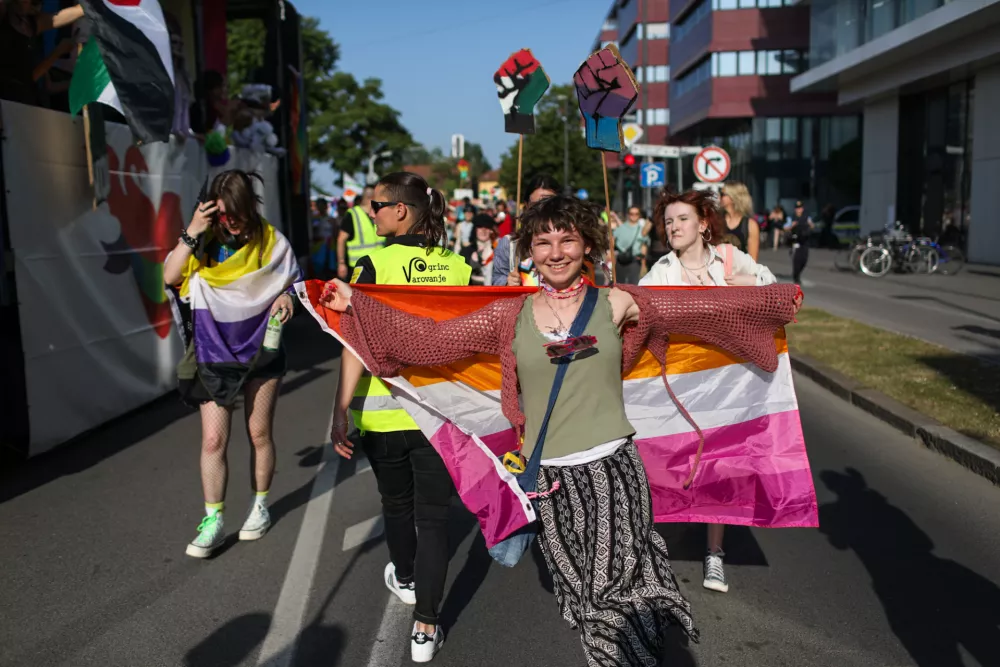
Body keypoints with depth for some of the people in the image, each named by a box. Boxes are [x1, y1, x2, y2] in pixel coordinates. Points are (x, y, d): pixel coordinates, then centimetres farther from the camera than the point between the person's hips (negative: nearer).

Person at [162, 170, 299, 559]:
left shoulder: (270, 241, -7)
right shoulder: (203, 241, -6)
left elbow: (292, 283, 4)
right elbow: (170, 277, -17)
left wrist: (286, 297, -19)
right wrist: (192, 232, -25)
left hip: (260, 352, 0)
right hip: (213, 355, 1)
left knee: (259, 434, 11)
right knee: (213, 439, -2)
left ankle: (260, 506, 30)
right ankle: (213, 522, 9)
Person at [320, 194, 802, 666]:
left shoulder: (616, 304, 2)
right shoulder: (509, 316, 3)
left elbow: (705, 308, 7)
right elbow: (430, 338, 4)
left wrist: (777, 300, 8)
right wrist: (354, 303, 3)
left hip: (613, 468, -1)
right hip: (550, 477, 1)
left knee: (616, 589, -2)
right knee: (580, 592, 11)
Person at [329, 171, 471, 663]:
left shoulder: (375, 265, -10)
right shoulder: (458, 268, -2)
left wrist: (341, 410, -12)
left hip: (383, 412, -1)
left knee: (396, 503, 22)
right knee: (432, 514, 9)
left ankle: (405, 579, 46)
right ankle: (425, 627, 10)